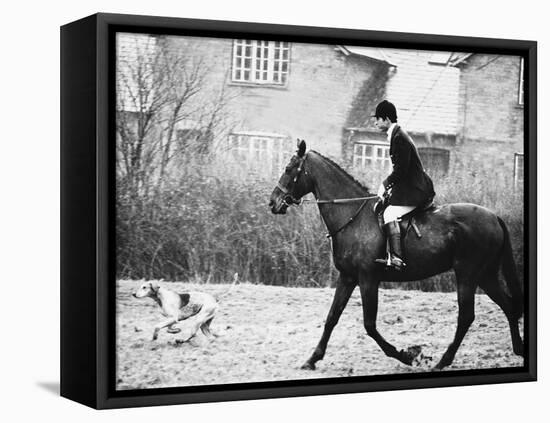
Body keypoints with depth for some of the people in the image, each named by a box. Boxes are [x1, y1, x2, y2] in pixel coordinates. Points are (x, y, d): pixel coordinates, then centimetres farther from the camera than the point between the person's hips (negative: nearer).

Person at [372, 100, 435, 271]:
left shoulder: (399, 138, -16)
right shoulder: (397, 135, 16)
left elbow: (401, 169, -21)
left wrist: (385, 185, -11)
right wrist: (387, 185, 11)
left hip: (414, 190, -11)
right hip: (411, 187, 11)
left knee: (390, 214, -22)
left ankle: (396, 258, -32)